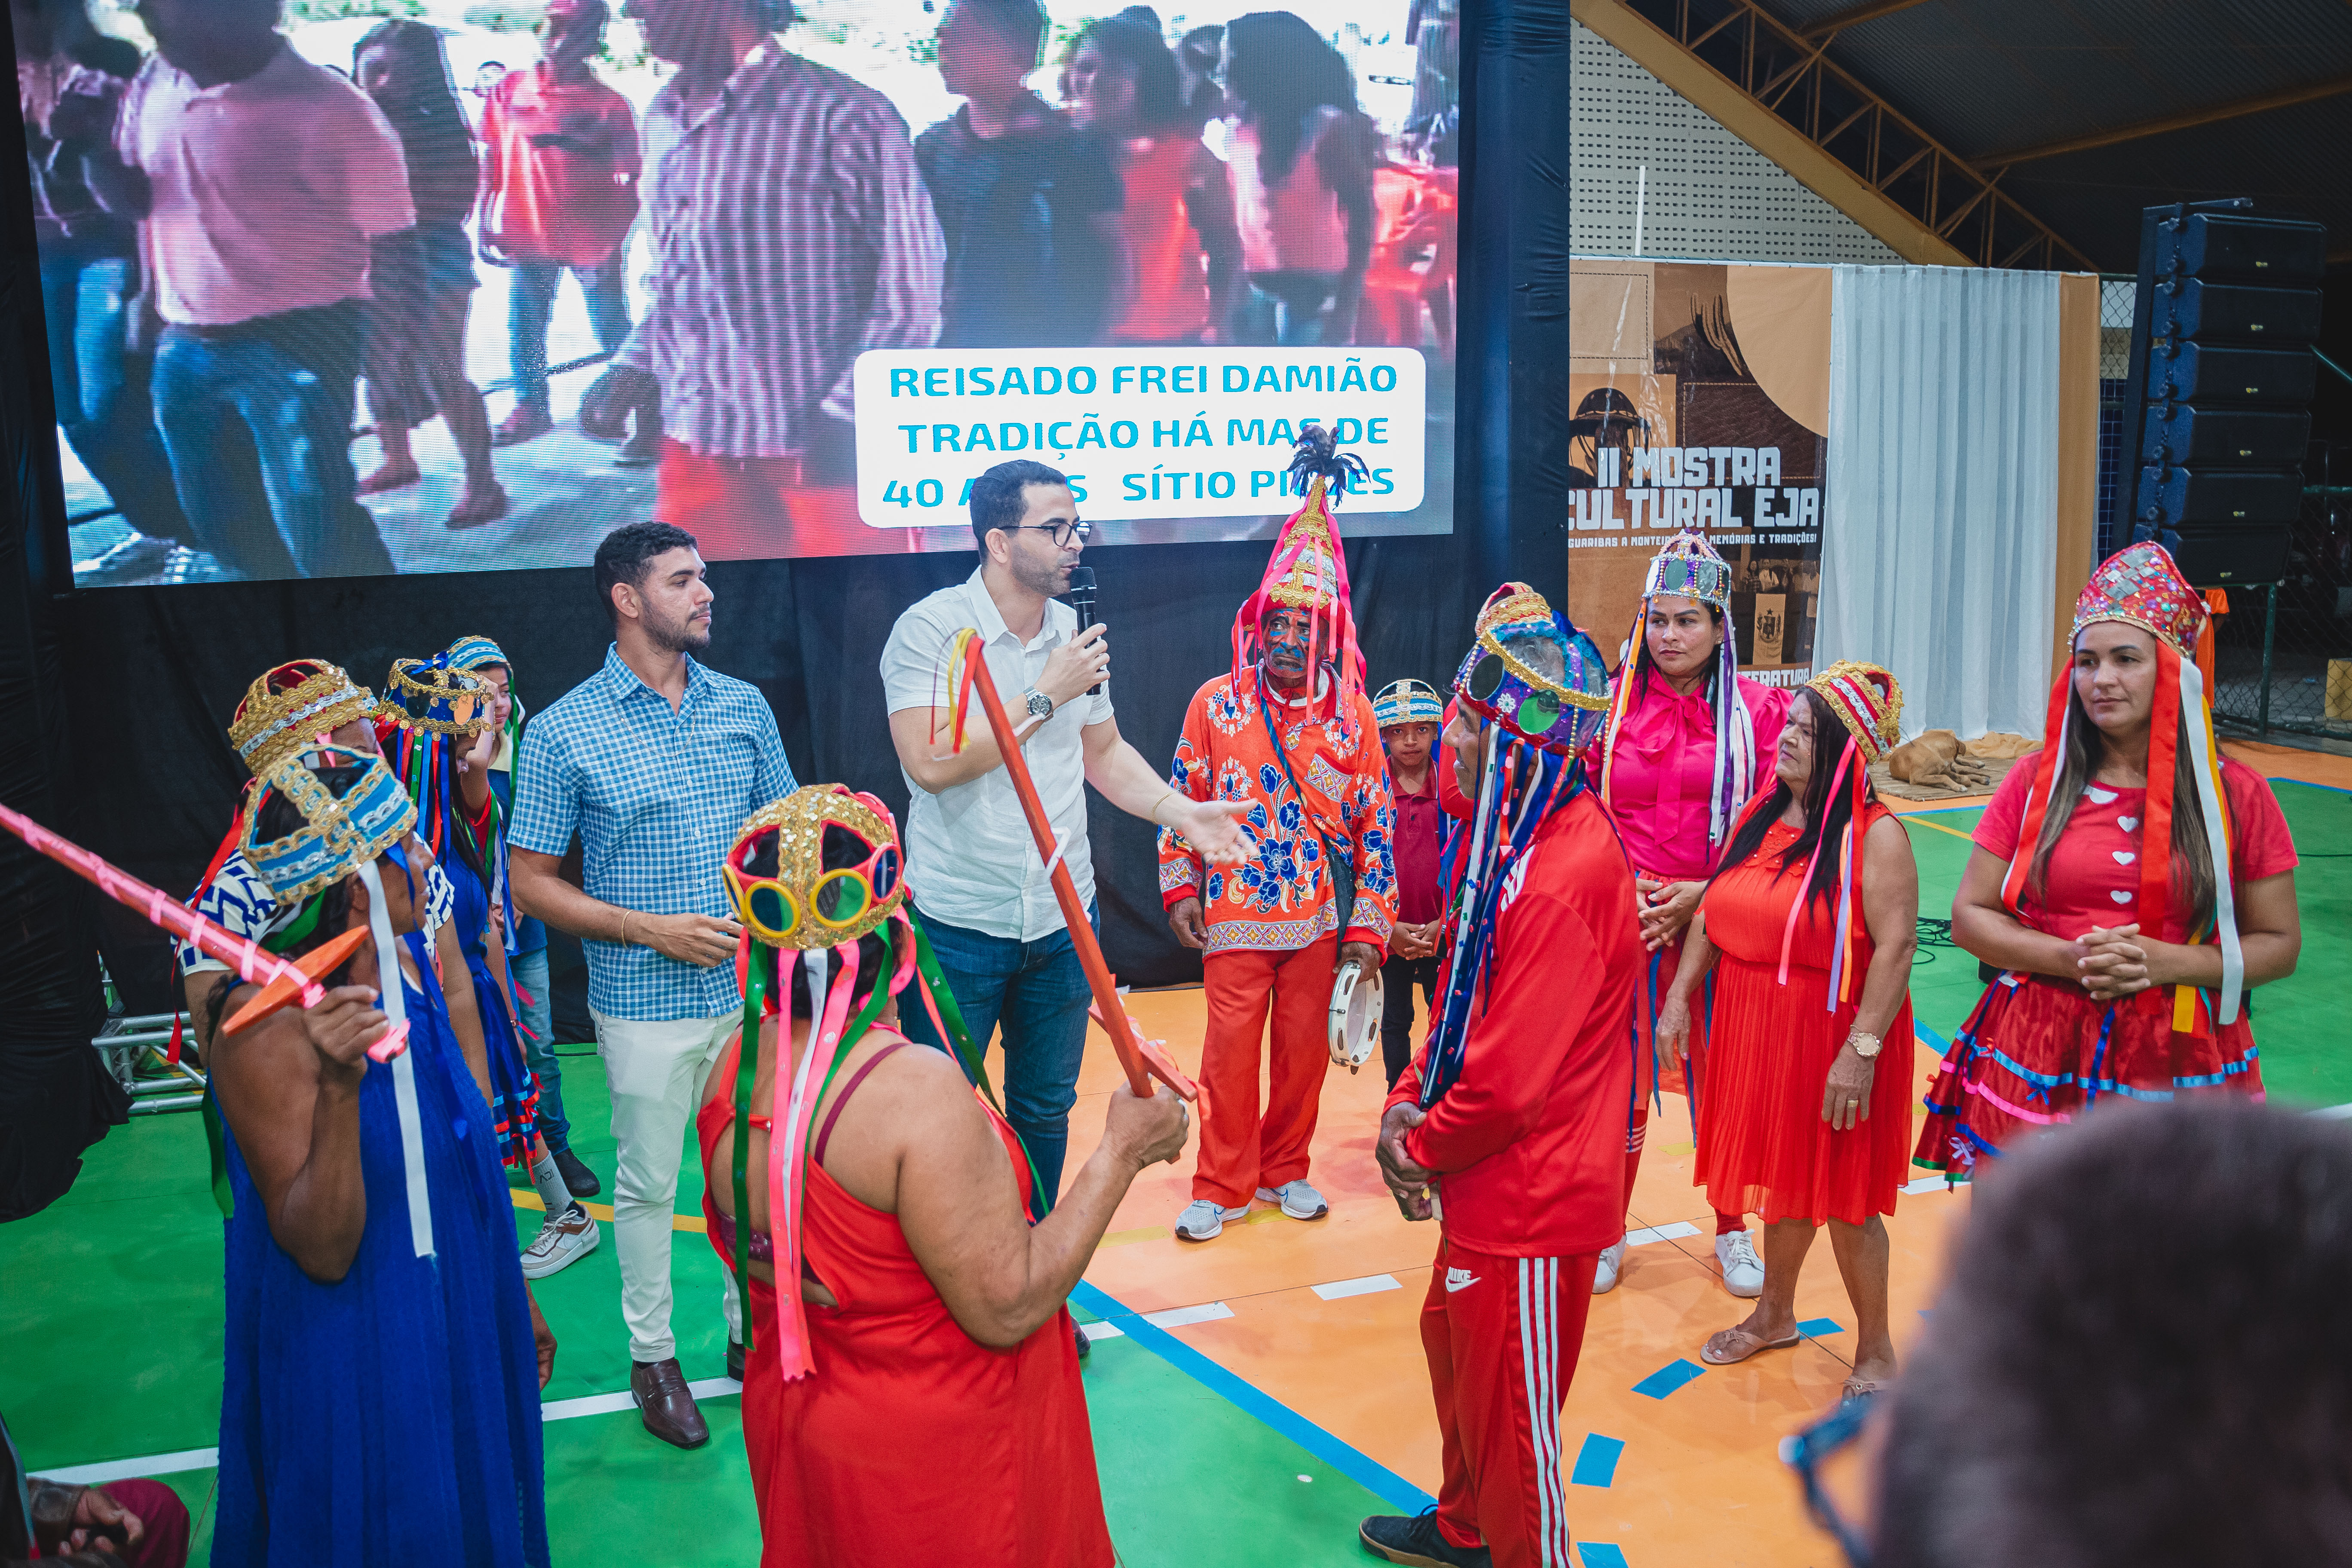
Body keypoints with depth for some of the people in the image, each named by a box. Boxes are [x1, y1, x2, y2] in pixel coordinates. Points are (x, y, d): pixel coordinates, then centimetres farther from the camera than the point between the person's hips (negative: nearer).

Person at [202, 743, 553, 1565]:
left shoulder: (425, 958, -5)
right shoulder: (269, 1025, -25)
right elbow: (321, 1251, -23)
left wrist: (515, 1295, 15)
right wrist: (339, 1090, -37)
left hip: (464, 1331, 6)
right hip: (350, 1365, -6)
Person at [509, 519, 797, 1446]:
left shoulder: (744, 706, 4)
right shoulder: (563, 731, -8)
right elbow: (530, 883, -5)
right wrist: (650, 930, -15)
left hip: (753, 988, 4)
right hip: (646, 1004, -3)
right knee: (649, 1181, 10)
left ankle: (754, 1331, 34)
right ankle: (652, 1356, 28)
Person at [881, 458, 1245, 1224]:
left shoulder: (1078, 636, 5)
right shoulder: (931, 628, -14)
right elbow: (932, 763, -25)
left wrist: (1182, 811, -1)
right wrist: (1046, 696, -20)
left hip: (1062, 920, 6)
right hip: (959, 925, -5)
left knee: (1045, 1110, 18)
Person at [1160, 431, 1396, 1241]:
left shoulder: (1351, 714, -2)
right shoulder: (1217, 702, -3)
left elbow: (1375, 824, 0)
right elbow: (1182, 800, 5)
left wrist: (1369, 924, -3)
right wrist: (1180, 887, -1)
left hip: (1320, 915, 1)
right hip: (1233, 914, -1)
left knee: (1304, 1047, 9)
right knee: (1231, 1049, 1)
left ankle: (1285, 1169, 28)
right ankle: (1221, 1186, 15)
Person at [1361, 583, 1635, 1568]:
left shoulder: (1562, 879, -29)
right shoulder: (1532, 837, 4)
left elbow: (1511, 1079, -28)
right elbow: (1470, 996, 13)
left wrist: (1424, 1148, -11)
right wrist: (1411, 1099, 1)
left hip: (1532, 1199, -11)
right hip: (1495, 1184, 11)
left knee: (1508, 1411, 8)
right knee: (1454, 1344, 28)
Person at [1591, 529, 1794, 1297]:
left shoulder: (1758, 709, 1)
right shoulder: (1611, 705, 3)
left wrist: (1702, 895, -11)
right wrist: (1621, 895, -7)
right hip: (1620, 919, 1)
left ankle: (1732, 1232, 28)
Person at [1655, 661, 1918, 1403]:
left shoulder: (1875, 835, -14)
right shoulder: (1759, 816, 8)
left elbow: (1897, 945, -20)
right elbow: (1713, 915, 13)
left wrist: (1862, 1049, -24)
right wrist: (1679, 996, 5)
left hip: (1830, 1036, -6)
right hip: (1753, 1032, 6)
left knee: (1842, 1198, 4)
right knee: (1781, 1181, 20)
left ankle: (1875, 1354, 22)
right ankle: (1775, 1315, 40)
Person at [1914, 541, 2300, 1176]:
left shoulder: (2237, 796, 2)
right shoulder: (2036, 784, 3)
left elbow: (2280, 944, 5)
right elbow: (1969, 916, 4)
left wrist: (2171, 964, -12)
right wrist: (2069, 958, -12)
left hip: (2178, 1070, 0)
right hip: (2040, 1062, 1)